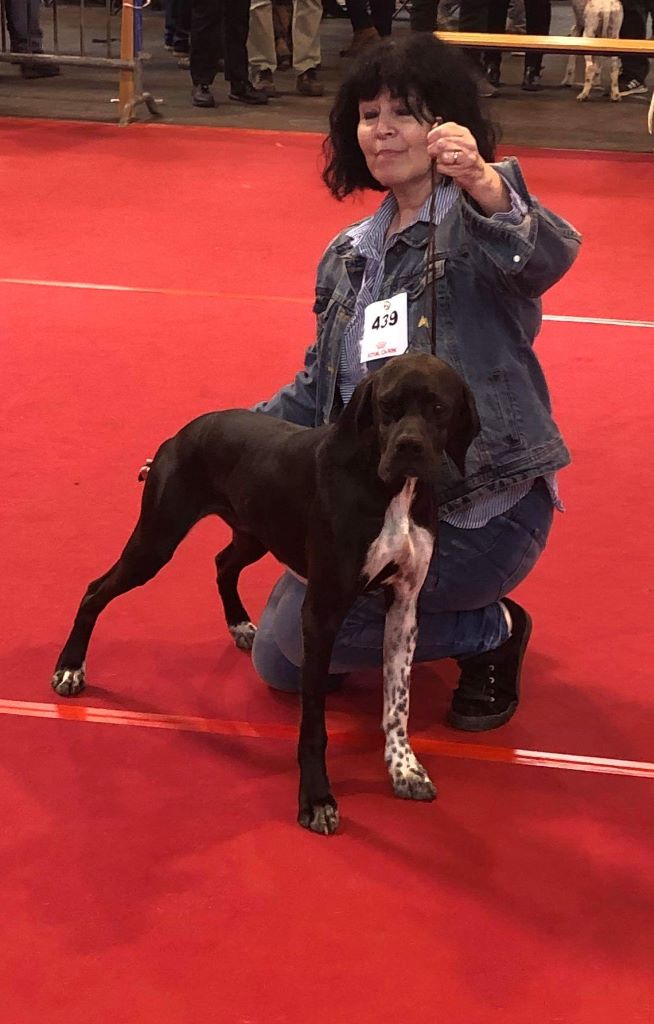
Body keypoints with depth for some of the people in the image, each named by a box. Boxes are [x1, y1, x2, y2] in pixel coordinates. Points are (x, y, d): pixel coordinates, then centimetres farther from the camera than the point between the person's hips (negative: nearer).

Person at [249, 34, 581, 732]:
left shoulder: (473, 223, -13)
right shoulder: (349, 255, 9)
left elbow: (545, 258, -37)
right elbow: (318, 392, 15)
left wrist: (484, 185, -57)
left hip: (483, 510, -8)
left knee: (308, 620, -21)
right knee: (279, 665, 10)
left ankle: (491, 632, 1)